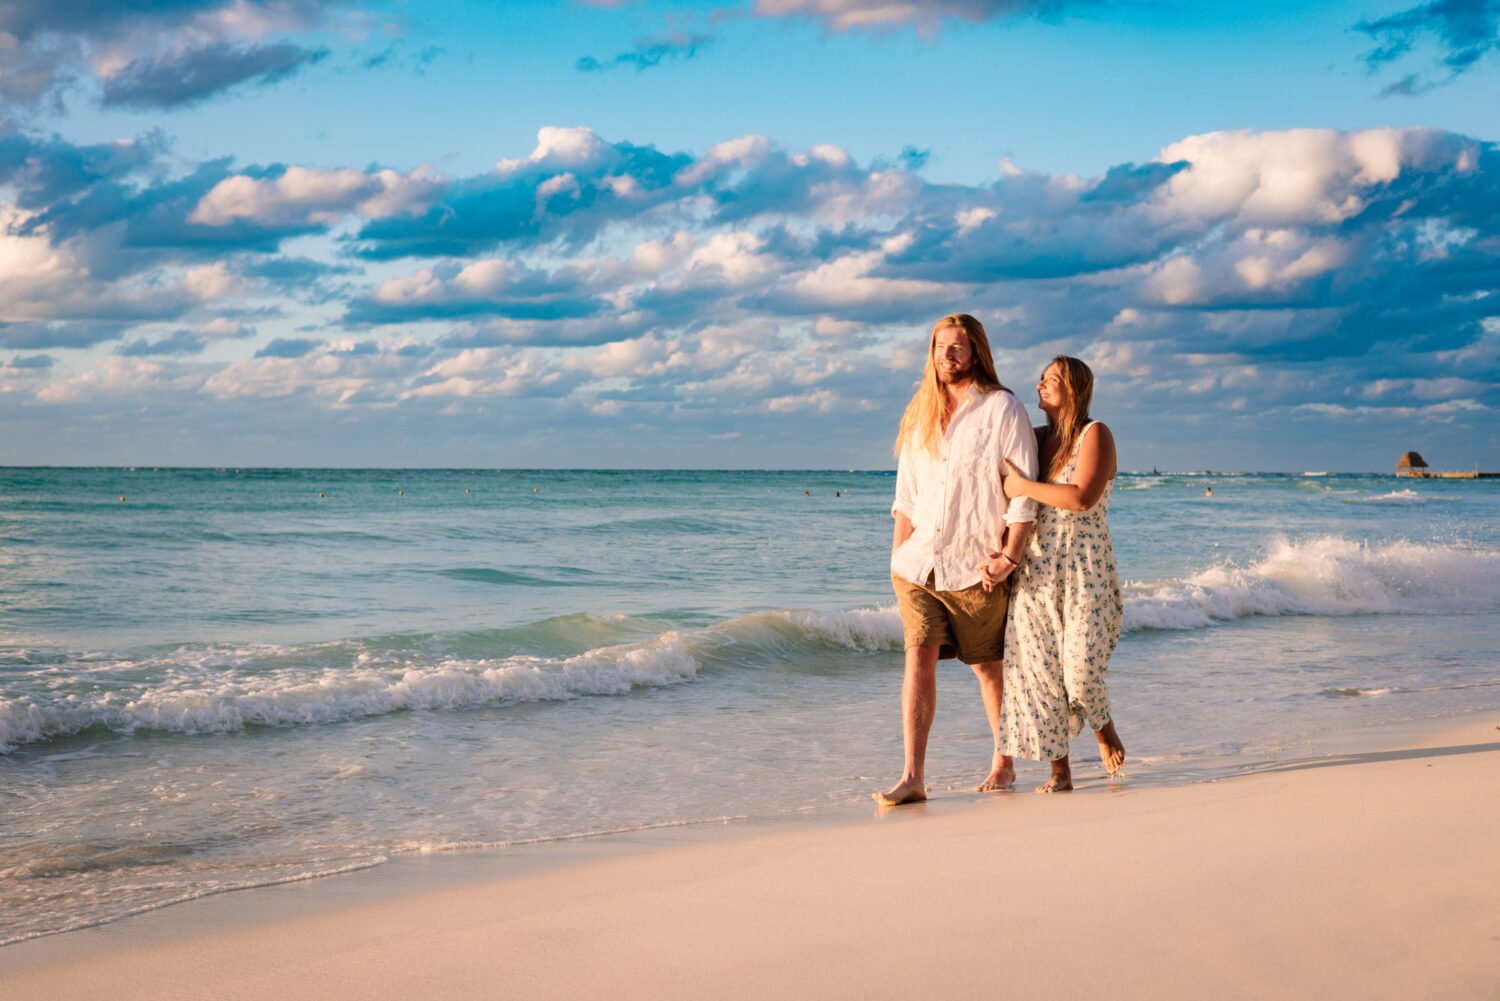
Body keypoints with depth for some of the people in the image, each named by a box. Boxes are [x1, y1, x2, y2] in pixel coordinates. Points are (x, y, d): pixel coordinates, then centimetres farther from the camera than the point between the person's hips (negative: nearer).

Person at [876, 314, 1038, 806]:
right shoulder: (919, 414, 12)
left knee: (988, 665, 9)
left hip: (974, 568, -3)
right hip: (917, 563, 4)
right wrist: (898, 555, 10)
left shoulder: (1003, 410, -4)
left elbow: (1024, 493, -6)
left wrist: (1009, 557, -13)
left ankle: (1003, 761, 26)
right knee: (919, 658, -8)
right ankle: (911, 778, -11)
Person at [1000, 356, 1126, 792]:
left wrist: (1025, 487, -14)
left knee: (1081, 669, -10)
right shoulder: (1035, 438, 13)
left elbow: (1082, 498, -19)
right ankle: (1059, 770, 7)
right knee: (1037, 667, -1)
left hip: (1084, 570, -5)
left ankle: (1104, 727, 24)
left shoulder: (1095, 435, -6)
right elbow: (1007, 491, 20)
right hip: (1035, 571, 5)